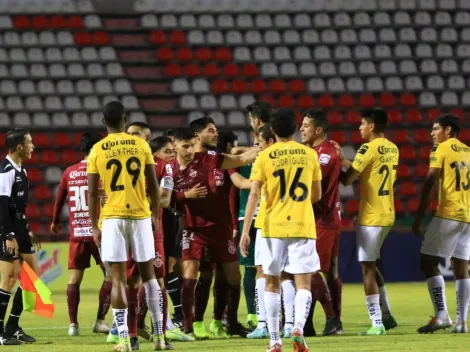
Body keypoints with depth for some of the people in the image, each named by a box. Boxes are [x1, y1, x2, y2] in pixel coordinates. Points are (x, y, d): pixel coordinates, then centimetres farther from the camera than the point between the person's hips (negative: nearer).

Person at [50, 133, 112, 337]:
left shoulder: (69, 172, 8)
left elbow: (59, 199, 18)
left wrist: (55, 221, 32)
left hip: (76, 233, 4)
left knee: (74, 278, 6)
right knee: (111, 275, 6)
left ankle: (73, 324, 1)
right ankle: (100, 320, 0)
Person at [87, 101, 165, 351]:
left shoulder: (97, 151, -1)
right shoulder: (141, 145, 2)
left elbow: (93, 193, -1)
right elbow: (153, 185, 4)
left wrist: (94, 227, 7)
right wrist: (156, 215, 15)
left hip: (113, 218, -1)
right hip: (141, 215, 1)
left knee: (118, 278, -1)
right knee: (148, 274, 11)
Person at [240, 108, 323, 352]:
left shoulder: (264, 156, -1)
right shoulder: (309, 154, 5)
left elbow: (254, 194, -8)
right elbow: (316, 195, 12)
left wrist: (245, 231, -7)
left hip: (274, 227, 0)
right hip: (303, 226, 0)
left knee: (272, 283, 11)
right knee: (303, 284, 2)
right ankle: (298, 327, -22)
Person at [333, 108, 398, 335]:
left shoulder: (369, 148, -14)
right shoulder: (392, 149, 11)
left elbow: (347, 179, -13)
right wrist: (344, 160, 21)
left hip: (370, 217, -8)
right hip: (387, 215, 8)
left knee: (367, 267, -4)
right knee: (370, 265, 21)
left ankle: (377, 324, -8)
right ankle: (386, 316, 21)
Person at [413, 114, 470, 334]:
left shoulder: (441, 149, -2)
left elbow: (430, 184, -10)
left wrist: (418, 218, -11)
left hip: (448, 214, -7)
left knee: (428, 262, -4)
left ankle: (441, 315, -15)